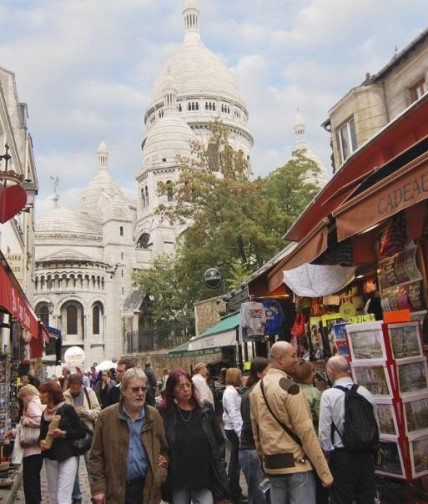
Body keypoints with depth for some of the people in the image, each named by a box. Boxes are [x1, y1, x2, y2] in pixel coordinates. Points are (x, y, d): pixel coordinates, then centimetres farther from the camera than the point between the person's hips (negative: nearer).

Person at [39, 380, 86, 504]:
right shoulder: (45, 413, 9)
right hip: (50, 458, 6)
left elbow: (81, 432, -7)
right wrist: (41, 442, -5)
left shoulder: (67, 409, -7)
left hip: (67, 457, -6)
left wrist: (63, 433, -19)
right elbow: (42, 434, 17)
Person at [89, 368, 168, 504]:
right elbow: (96, 455, -1)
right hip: (116, 490, -2)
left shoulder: (154, 416, 3)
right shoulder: (106, 416, -4)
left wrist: (160, 476, -1)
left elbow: (164, 450, 11)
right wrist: (98, 487, -4)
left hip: (148, 488, 2)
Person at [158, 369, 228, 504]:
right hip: (178, 481, -1)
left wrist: (219, 464, 4)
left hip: (204, 478, 1)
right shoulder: (164, 413, -6)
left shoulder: (205, 409, 1)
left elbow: (219, 440, 8)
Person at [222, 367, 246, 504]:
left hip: (232, 428, 10)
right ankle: (235, 493, 6)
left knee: (234, 460, 16)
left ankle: (232, 491, 26)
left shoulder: (231, 391, 15)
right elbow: (233, 414, -21)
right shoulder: (231, 392, -16)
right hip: (234, 429, -10)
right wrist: (240, 431, -22)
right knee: (236, 460, -3)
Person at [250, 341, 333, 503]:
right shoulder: (289, 388, -15)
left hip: (271, 464, 7)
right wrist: (325, 472, -12)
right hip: (296, 463, -7)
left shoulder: (256, 389, 7)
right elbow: (306, 431, -16)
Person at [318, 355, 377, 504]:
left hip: (343, 454, -4)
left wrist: (328, 452, 3)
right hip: (367, 454, 4)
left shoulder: (329, 394, -13)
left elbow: (324, 430, -12)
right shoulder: (365, 392, -1)